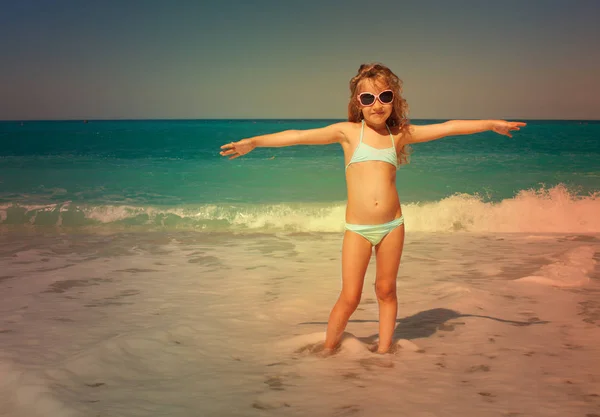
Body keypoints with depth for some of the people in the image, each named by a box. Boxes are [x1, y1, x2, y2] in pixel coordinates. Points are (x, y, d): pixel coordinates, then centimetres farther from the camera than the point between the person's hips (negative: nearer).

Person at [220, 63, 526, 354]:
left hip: (392, 225, 3)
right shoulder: (348, 132, 1)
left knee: (386, 291, 12)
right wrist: (253, 142, -5)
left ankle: (383, 349, 25)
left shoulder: (400, 134, 8)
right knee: (349, 297, -1)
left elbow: (448, 128, 9)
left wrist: (492, 124, 10)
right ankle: (327, 350, 17)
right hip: (357, 229, -2)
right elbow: (299, 136, -3)